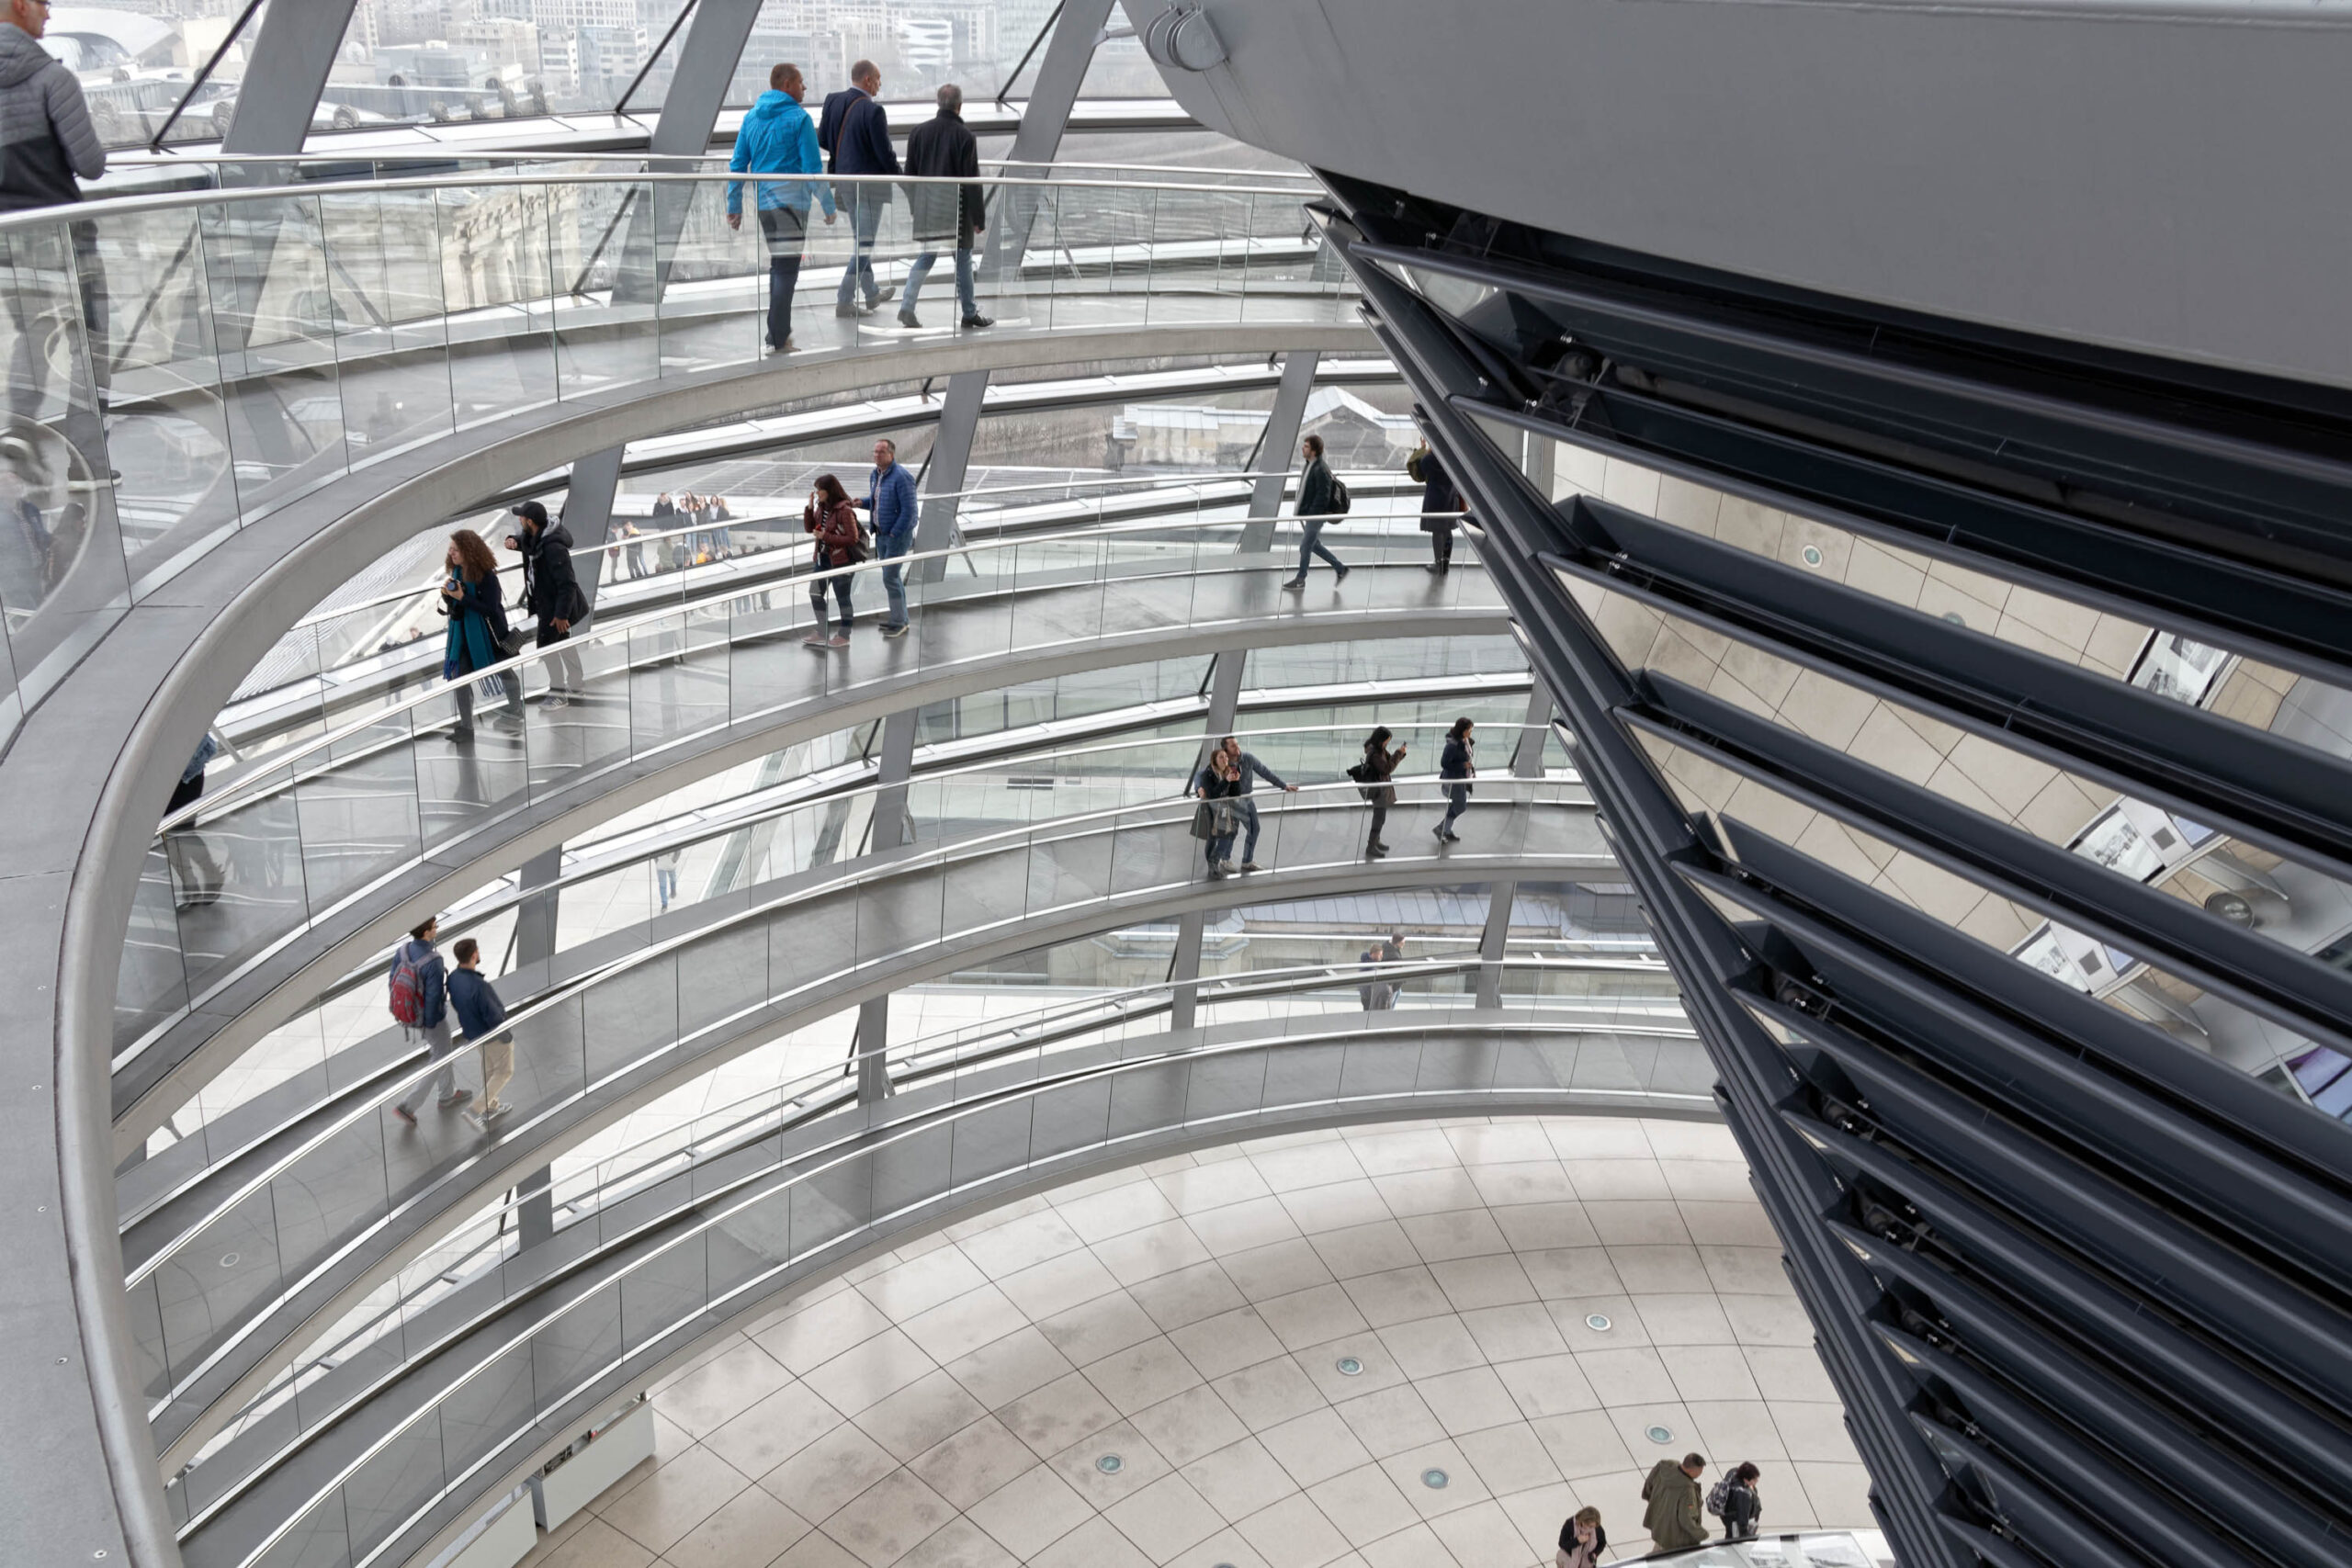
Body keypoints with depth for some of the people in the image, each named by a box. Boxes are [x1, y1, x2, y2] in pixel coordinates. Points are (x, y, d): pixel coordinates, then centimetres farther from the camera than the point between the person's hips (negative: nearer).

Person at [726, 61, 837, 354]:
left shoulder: (751, 117, 10)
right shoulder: (799, 118, -8)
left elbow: (738, 164, 10)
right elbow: (813, 167, -11)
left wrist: (734, 206, 14)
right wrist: (828, 205, -4)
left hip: (761, 204, 6)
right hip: (791, 202, -6)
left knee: (778, 265, 19)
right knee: (787, 268, -5)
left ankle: (780, 330, 22)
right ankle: (778, 339, -9)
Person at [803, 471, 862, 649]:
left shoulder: (845, 511, -20)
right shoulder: (821, 507, 3)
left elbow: (852, 538, -20)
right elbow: (809, 528, 11)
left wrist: (825, 536, -22)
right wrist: (809, 508, -4)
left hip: (841, 561, -8)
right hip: (823, 559, 8)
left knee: (842, 597, 5)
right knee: (815, 593, 13)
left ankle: (844, 636, 19)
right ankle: (821, 632, 27)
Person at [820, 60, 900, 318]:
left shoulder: (833, 101, 1)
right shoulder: (873, 110, -20)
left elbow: (822, 140, 8)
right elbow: (884, 152, -17)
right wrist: (900, 175, -1)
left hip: (845, 179, 8)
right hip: (870, 183, -8)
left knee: (860, 239, 20)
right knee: (865, 242, 0)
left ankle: (871, 294, 33)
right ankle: (845, 301, -1)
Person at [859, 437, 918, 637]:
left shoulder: (901, 477, -21)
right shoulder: (875, 475, 7)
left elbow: (909, 510, -22)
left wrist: (894, 534, -20)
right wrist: (862, 503, 0)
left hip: (898, 534, -9)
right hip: (881, 534, 9)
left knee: (890, 577, -9)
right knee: (892, 576, 14)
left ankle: (898, 623, 0)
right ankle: (900, 619, 23)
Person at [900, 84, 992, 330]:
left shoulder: (920, 131, 3)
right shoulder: (964, 136, -12)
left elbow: (910, 172, 9)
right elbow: (972, 180, -12)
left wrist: (915, 208, 18)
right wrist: (979, 217, -6)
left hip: (926, 209, 5)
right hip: (955, 210, -4)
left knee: (926, 257, 13)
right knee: (962, 259, 7)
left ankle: (907, 307, 0)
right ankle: (970, 314, 16)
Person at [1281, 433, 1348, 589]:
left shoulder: (1321, 470, -21)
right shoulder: (1309, 465, 9)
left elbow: (1323, 496, -23)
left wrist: (1311, 515, -23)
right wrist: (1298, 510, 16)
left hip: (1316, 516, -10)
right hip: (1308, 514, 10)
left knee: (1305, 547, -1)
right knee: (1314, 545, 17)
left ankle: (1300, 580, 12)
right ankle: (1341, 568, 28)